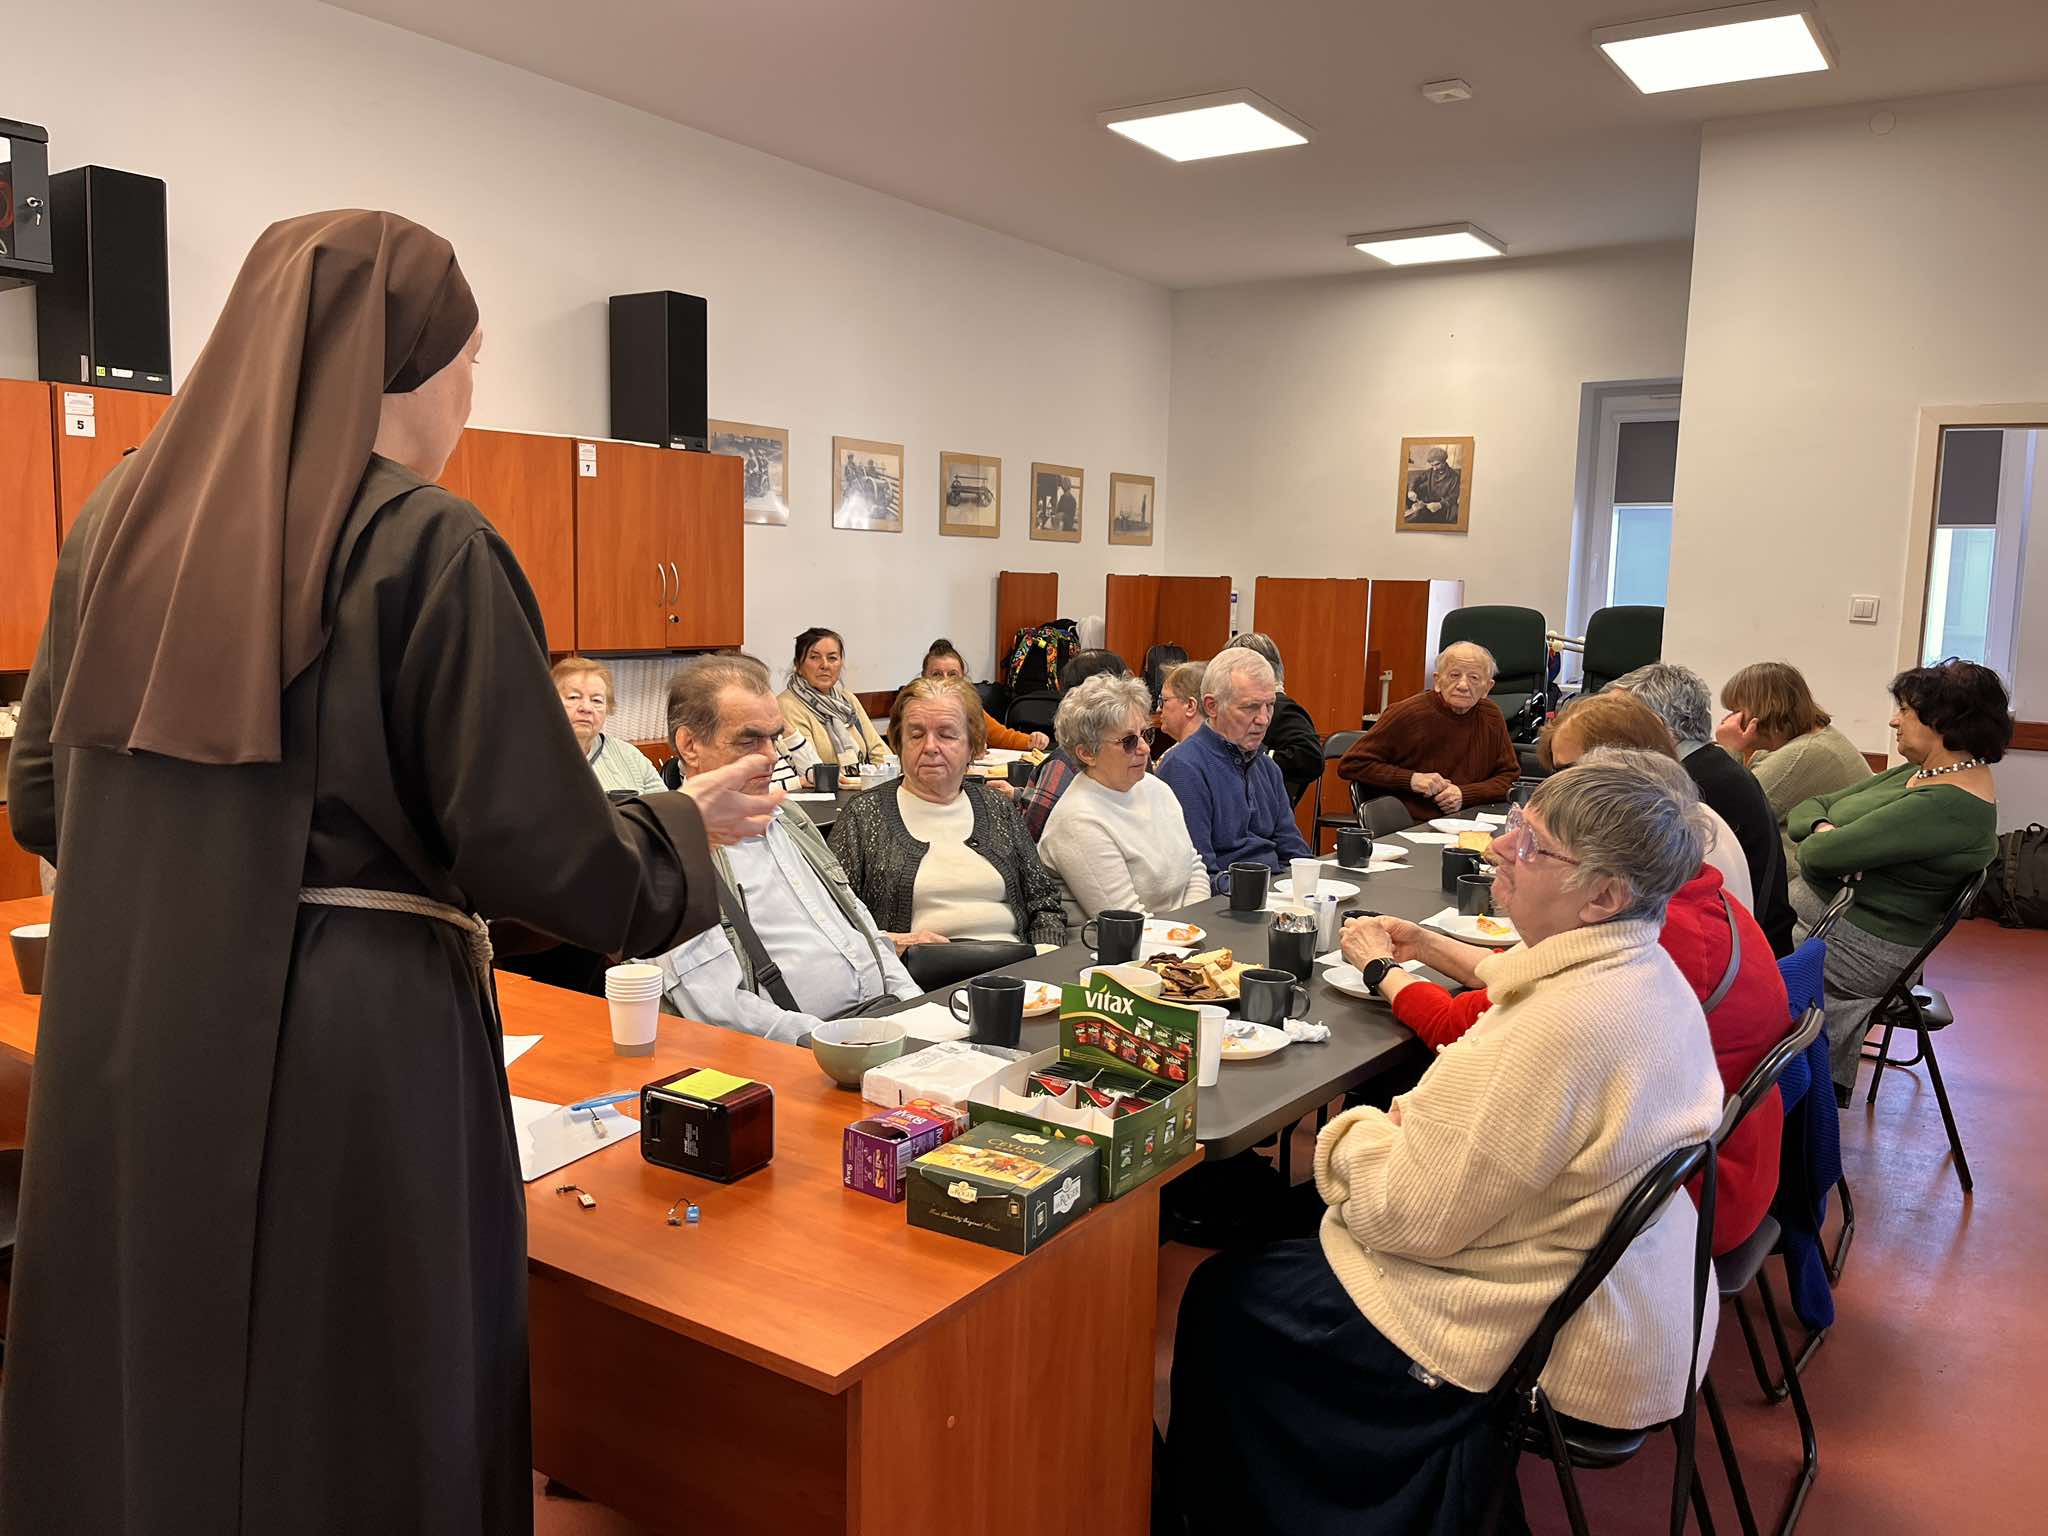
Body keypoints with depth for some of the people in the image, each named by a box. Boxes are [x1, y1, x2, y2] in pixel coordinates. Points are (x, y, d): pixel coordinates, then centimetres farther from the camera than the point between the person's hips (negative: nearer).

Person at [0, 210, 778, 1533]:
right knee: (346, 1416, 12)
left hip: (121, 1047, 6)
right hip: (352, 1051, -6)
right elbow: (539, 851, -15)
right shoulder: (430, 546, -13)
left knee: (137, 1393, 22)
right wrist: (685, 827, 4)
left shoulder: (125, 516, 6)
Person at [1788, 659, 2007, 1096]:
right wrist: (1823, 829, -14)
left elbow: (1819, 855, -25)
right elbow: (1807, 809, 9)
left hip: (1858, 948, -9)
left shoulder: (1949, 805, -20)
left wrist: (1816, 844, -1)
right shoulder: (1924, 773, 11)